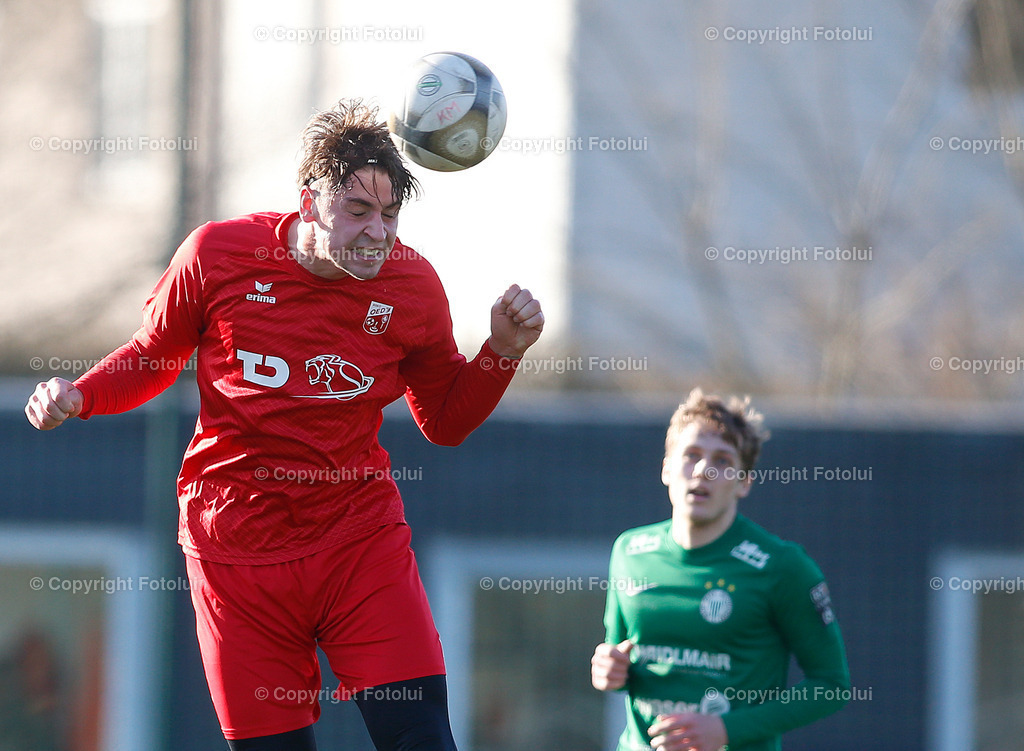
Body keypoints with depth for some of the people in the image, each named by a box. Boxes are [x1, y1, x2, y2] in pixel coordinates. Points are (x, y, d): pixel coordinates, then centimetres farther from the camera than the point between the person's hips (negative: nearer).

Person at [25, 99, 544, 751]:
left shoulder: (412, 285, -2)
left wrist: (503, 352, -4)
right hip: (238, 545, -1)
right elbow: (152, 359, 12)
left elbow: (446, 420, 13)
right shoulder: (216, 255, -6)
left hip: (363, 539, 1)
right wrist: (76, 396, -6)